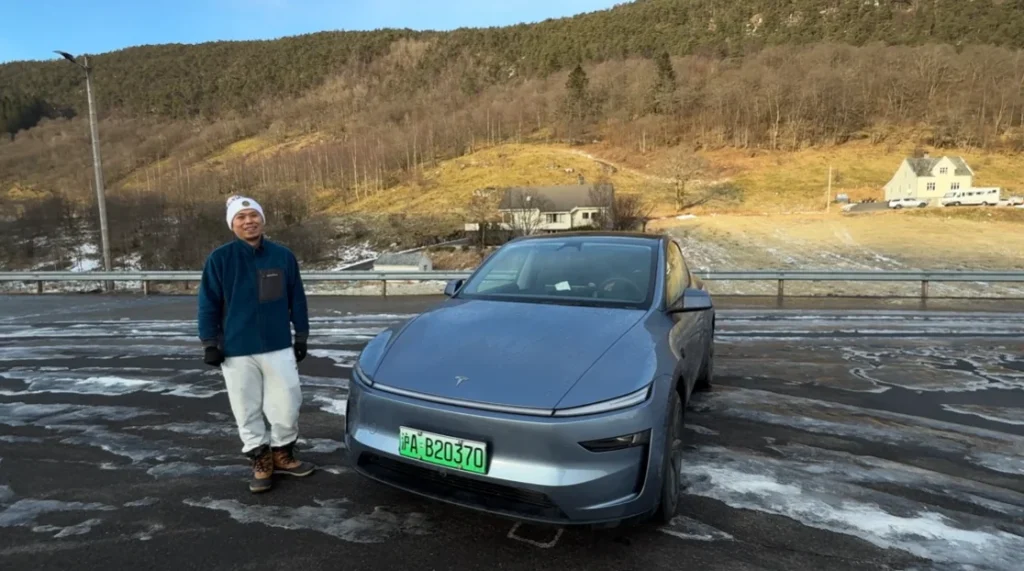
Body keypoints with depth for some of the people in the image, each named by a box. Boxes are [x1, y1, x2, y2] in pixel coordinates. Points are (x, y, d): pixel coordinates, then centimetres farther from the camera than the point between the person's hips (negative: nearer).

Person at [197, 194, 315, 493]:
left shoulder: (283, 256, 0)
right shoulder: (219, 259, -4)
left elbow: (297, 299, 7)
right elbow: (208, 304, 1)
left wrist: (301, 335, 8)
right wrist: (210, 343, -2)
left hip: (279, 347, 1)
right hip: (237, 351, -1)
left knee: (288, 404, 5)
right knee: (247, 410, 8)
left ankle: (282, 453, 27)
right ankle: (261, 460, 26)